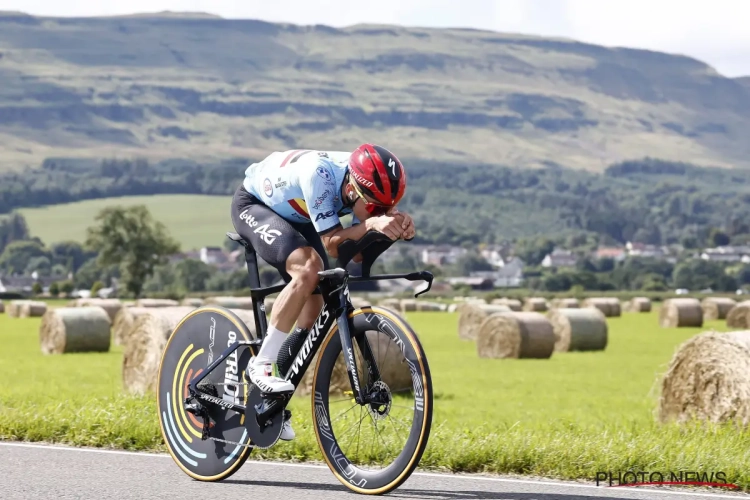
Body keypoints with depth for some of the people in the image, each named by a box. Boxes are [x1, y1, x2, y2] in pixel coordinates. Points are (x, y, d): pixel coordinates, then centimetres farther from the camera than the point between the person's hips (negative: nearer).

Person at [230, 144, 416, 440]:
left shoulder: (366, 184, -22)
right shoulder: (319, 173, -39)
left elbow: (357, 253, -20)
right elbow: (332, 243, -36)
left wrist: (394, 225, -38)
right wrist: (370, 223, -53)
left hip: (295, 216, 7)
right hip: (253, 204, -7)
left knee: (315, 307, -3)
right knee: (308, 269, -32)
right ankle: (261, 366, -23)